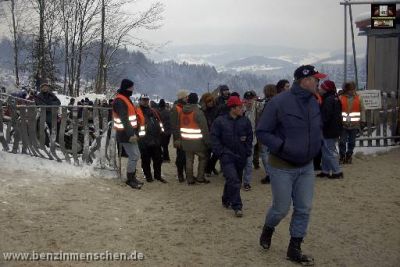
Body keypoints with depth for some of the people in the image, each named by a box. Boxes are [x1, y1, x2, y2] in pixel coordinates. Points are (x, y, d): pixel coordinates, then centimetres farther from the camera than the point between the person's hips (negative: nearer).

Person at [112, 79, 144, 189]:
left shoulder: (125, 99, 17)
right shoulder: (120, 101, -17)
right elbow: (124, 120, -24)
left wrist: (134, 132, 23)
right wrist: (130, 134, -29)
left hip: (131, 133, 10)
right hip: (126, 134, -10)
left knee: (136, 155, 15)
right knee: (134, 156, -7)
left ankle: (132, 177, 26)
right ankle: (130, 180, 4)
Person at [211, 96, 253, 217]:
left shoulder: (245, 121, 2)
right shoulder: (220, 121, -6)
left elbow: (249, 137, 9)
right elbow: (214, 138, -3)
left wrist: (247, 152, 2)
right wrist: (221, 152, -10)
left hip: (241, 157, 4)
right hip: (227, 156, -4)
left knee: (235, 180, 15)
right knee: (233, 180, -15)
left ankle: (226, 200, 36)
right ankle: (237, 207, -10)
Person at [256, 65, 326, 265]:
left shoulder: (314, 103, 2)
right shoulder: (279, 102, -18)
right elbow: (262, 132, -14)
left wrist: (316, 146, 4)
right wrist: (283, 146, -25)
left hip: (306, 167, 6)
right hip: (282, 167, -6)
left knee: (304, 209, 7)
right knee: (281, 208, 6)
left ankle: (294, 250, 22)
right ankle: (267, 231, 38)